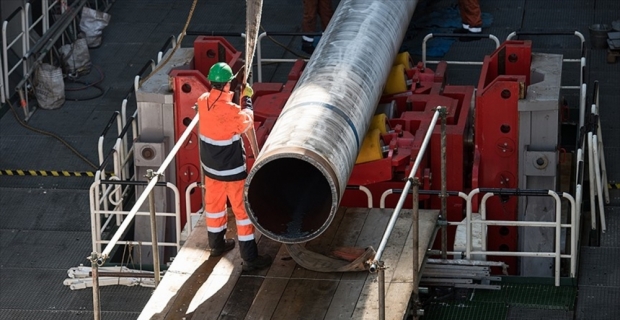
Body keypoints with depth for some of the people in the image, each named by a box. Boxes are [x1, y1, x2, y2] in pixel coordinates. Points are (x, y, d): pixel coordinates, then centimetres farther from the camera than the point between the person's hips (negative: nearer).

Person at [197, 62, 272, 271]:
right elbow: (246, 122, -8)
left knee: (214, 203, 23)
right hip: (231, 170, -7)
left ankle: (217, 244, 41)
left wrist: (233, 95, 11)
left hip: (210, 166, 7)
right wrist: (247, 99, 2)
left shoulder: (203, 102, -9)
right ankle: (250, 258, 6)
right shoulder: (230, 111, -29)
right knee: (243, 209, 2)